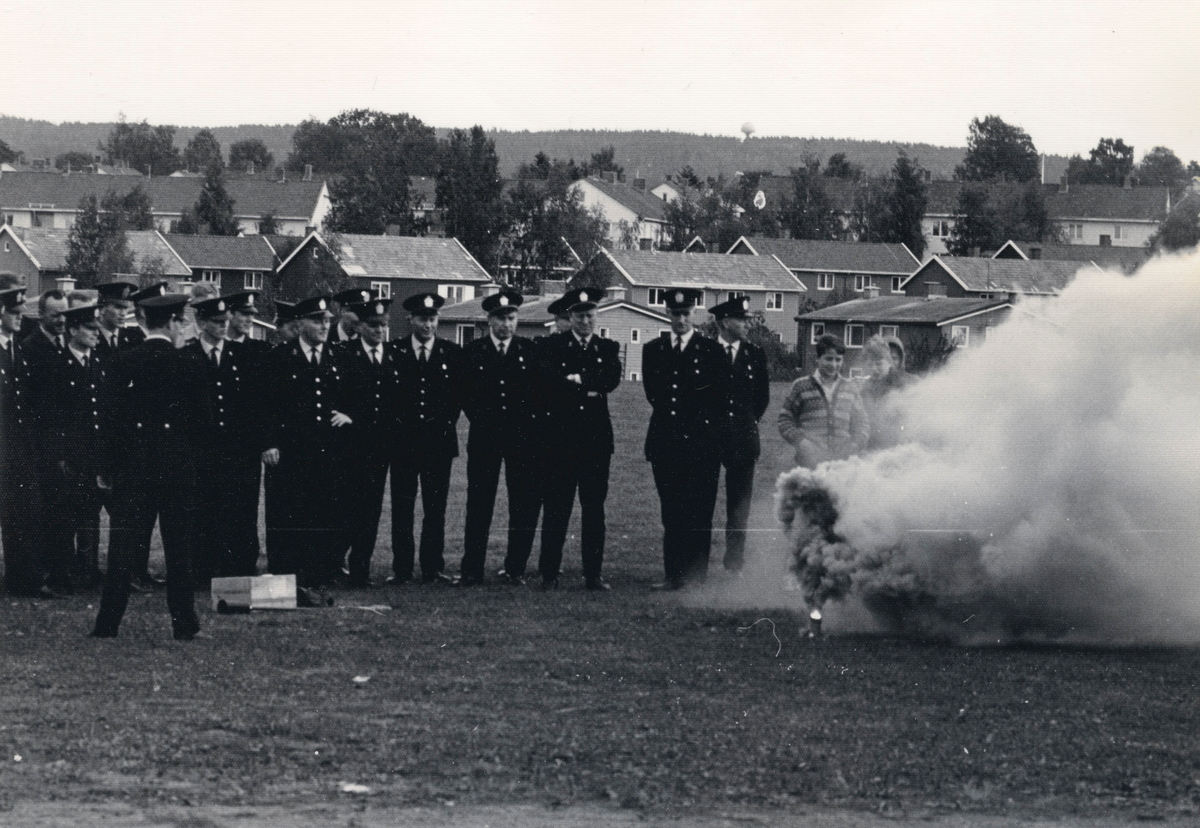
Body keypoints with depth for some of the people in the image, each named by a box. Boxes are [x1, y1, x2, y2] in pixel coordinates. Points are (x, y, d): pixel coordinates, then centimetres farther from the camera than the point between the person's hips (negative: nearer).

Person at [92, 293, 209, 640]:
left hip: (132, 467, 2)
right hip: (177, 466, -1)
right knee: (179, 548, 5)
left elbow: (109, 416, -2)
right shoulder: (184, 365, -6)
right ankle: (184, 624, 6)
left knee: (123, 547, 3)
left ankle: (108, 624, 1)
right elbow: (202, 419, -2)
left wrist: (107, 467, 3)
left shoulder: (122, 362, -1)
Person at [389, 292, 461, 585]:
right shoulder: (393, 352, 4)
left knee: (435, 509, 0)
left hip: (439, 440, 0)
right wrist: (397, 422, 2)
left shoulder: (453, 353, 6)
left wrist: (447, 423, 4)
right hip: (403, 440, 0)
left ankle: (434, 568, 6)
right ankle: (401, 569, 5)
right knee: (401, 508, 0)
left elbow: (459, 395, 11)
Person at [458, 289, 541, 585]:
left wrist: (529, 422, 1)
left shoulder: (529, 351, 6)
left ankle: (516, 569, 9)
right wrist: (480, 420, 4)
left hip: (523, 437, 1)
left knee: (526, 503, -1)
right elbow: (465, 394, 9)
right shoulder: (473, 351, 5)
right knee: (479, 504, -1)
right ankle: (472, 570, 2)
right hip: (484, 436, -1)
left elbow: (540, 392, 8)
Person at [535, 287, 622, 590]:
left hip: (597, 437, 2)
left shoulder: (608, 348, 12)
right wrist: (589, 389, -11)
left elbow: (612, 380, -6)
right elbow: (548, 379, -11)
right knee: (557, 507, -2)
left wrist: (577, 379, -11)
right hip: (561, 436, -2)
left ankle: (593, 574, 6)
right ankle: (549, 574, 1)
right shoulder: (552, 346, 6)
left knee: (594, 507, 3)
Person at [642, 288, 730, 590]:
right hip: (665, 442, 3)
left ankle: (696, 576, -3)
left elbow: (719, 396, 4)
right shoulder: (652, 350, 14)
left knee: (699, 514, -5)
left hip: (701, 443, -3)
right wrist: (694, 392, 7)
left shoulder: (712, 351, 4)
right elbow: (653, 392, 10)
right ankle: (674, 575, 5)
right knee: (671, 513, 3)